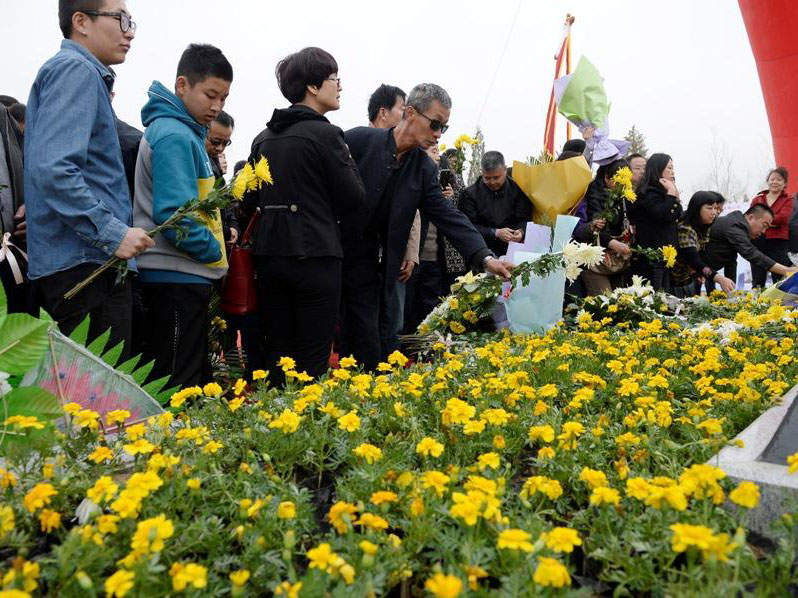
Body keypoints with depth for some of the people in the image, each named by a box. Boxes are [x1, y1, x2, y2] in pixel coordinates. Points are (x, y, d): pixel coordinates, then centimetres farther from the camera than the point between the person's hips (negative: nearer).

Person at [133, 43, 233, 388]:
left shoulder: (186, 132, 17)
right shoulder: (174, 136, -13)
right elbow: (175, 214, -22)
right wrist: (214, 251, -10)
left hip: (184, 275, 10)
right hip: (178, 277, -10)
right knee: (179, 387, -4)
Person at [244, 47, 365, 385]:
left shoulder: (264, 137, 11)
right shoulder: (325, 134, -8)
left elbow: (250, 199, 15)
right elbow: (353, 199, -7)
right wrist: (347, 162, 10)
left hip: (269, 254, 6)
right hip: (314, 255, -6)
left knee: (277, 354, 13)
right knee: (312, 358, 1)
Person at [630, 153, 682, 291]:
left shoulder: (660, 193, 19)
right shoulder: (650, 194, -10)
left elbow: (677, 218, 18)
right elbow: (664, 215, -24)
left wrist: (675, 196, 4)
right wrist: (671, 192, -13)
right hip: (652, 257, -10)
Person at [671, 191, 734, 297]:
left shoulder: (705, 229, 2)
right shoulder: (686, 230, -26)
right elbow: (694, 260, -37)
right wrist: (719, 278, -48)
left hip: (692, 279, 8)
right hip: (676, 283, -8)